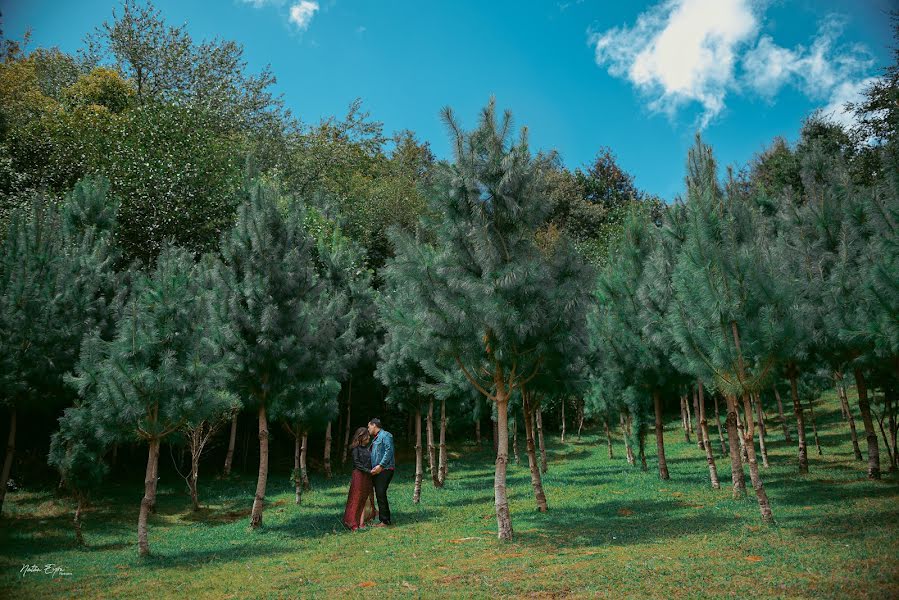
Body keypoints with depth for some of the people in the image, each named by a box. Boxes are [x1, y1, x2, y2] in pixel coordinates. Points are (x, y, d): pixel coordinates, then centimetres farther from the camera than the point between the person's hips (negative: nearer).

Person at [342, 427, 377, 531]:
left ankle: (362, 522, 8)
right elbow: (357, 464, -12)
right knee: (357, 499, -5)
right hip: (359, 475, -7)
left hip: (368, 477, 7)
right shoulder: (356, 449, -7)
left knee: (366, 499, 5)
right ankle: (353, 522, -1)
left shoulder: (367, 448, 15)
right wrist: (368, 471, -17)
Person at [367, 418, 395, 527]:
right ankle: (386, 519, 15)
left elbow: (389, 451, -17)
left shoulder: (385, 435, -6)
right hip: (376, 471, 9)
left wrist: (381, 465, -22)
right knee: (379, 494, 9)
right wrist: (372, 468, 9)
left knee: (381, 494, -11)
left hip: (385, 470, -9)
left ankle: (384, 521, -6)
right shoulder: (375, 439, 23)